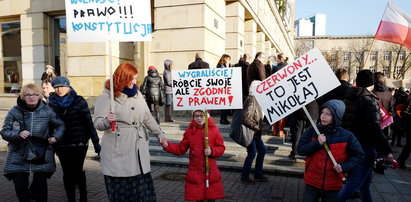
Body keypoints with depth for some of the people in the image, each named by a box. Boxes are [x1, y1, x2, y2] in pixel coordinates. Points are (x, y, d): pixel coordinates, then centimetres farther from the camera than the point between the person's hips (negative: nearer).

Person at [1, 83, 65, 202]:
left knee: (40, 185, 6)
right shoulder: (15, 112, -2)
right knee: (20, 186, -1)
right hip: (19, 157, 0)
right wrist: (18, 134, -20)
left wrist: (56, 136, -5)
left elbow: (60, 125, 13)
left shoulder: (47, 111, 0)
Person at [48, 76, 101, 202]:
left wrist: (95, 142, -7)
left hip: (79, 143, -3)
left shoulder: (79, 101, -5)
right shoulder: (52, 103, 5)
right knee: (67, 174, 7)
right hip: (61, 145, 3)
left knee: (77, 172, 0)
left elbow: (88, 122, -6)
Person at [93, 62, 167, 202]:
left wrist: (159, 134, 16)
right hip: (119, 155, -4)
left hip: (139, 151, 5)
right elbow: (98, 123, -9)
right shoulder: (106, 97, -4)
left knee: (144, 191, 5)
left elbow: (148, 118, 20)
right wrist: (107, 121, -29)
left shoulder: (137, 93, 13)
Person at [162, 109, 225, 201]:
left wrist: (212, 151, -18)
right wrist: (167, 145, -7)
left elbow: (221, 148, 0)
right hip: (195, 172, 1)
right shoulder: (189, 130, 1)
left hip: (211, 171, -1)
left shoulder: (214, 129, -3)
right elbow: (181, 149, 5)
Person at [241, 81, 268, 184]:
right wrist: (256, 127, -19)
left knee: (262, 150, 16)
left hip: (255, 133, 10)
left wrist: (259, 128, 7)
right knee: (252, 154, -2)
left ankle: (258, 174, 29)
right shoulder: (251, 101, -21)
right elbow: (246, 119, -29)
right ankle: (244, 177, 12)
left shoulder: (255, 100, 10)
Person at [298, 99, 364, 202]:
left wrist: (344, 166, -13)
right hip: (312, 183, 0)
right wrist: (317, 143, -20)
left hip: (333, 186, 0)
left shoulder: (347, 136, -7)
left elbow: (358, 156, 1)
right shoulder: (312, 131, -5)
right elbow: (300, 149, -7)